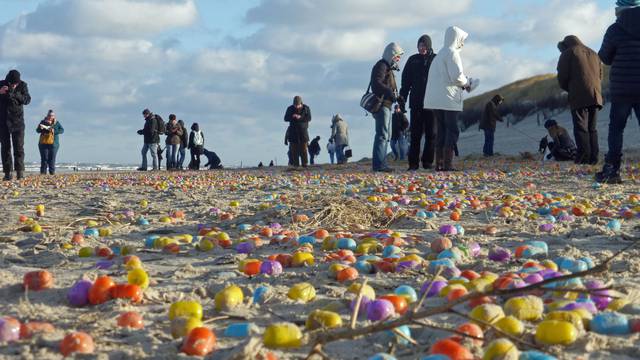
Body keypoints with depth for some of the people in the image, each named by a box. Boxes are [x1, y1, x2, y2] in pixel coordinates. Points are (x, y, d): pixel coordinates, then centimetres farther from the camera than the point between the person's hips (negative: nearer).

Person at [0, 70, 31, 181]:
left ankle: (19, 170, -4)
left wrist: (15, 94, -26)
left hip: (17, 121, -1)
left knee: (19, 146, -7)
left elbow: (27, 100, -11)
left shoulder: (22, 85, -2)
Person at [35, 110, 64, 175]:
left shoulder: (57, 123, 9)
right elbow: (37, 130, 4)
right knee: (44, 159, -4)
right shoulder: (43, 122, 8)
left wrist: (54, 131, -17)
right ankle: (43, 172, -3)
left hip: (53, 144, 0)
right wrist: (41, 128, -20)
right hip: (43, 143, 0)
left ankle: (52, 172, 2)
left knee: (52, 159, -1)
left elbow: (62, 130, -1)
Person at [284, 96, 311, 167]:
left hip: (303, 130, -1)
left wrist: (300, 117, -22)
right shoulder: (290, 109, 3)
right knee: (294, 149, -2)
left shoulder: (306, 108, 0)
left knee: (303, 149, -4)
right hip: (293, 131, 1)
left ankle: (304, 164, -1)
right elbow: (286, 118, 2)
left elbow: (309, 118, -6)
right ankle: (296, 164, 1)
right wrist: (292, 116, -18)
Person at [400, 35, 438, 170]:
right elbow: (405, 81, 7)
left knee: (431, 133, 1)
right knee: (416, 134, -1)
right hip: (416, 102, 0)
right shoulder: (413, 60, 8)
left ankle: (428, 161, 9)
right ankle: (413, 163, 0)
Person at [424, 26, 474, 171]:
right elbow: (457, 76, -17)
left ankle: (439, 164, 8)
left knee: (442, 131, 11)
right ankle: (447, 164, -10)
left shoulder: (440, 55, 20)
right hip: (449, 99, -9)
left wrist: (462, 83, 16)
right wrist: (466, 83, 2)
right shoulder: (452, 53, -8)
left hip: (436, 99, 9)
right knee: (452, 131, -6)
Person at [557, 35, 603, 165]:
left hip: (578, 96, -6)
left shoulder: (568, 53, 5)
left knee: (581, 127, -8)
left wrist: (568, 89, 15)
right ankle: (593, 158, 2)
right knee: (592, 128, 9)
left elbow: (562, 77, -1)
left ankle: (584, 157, -17)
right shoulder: (594, 54, 24)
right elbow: (600, 77, 21)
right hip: (595, 95, 6)